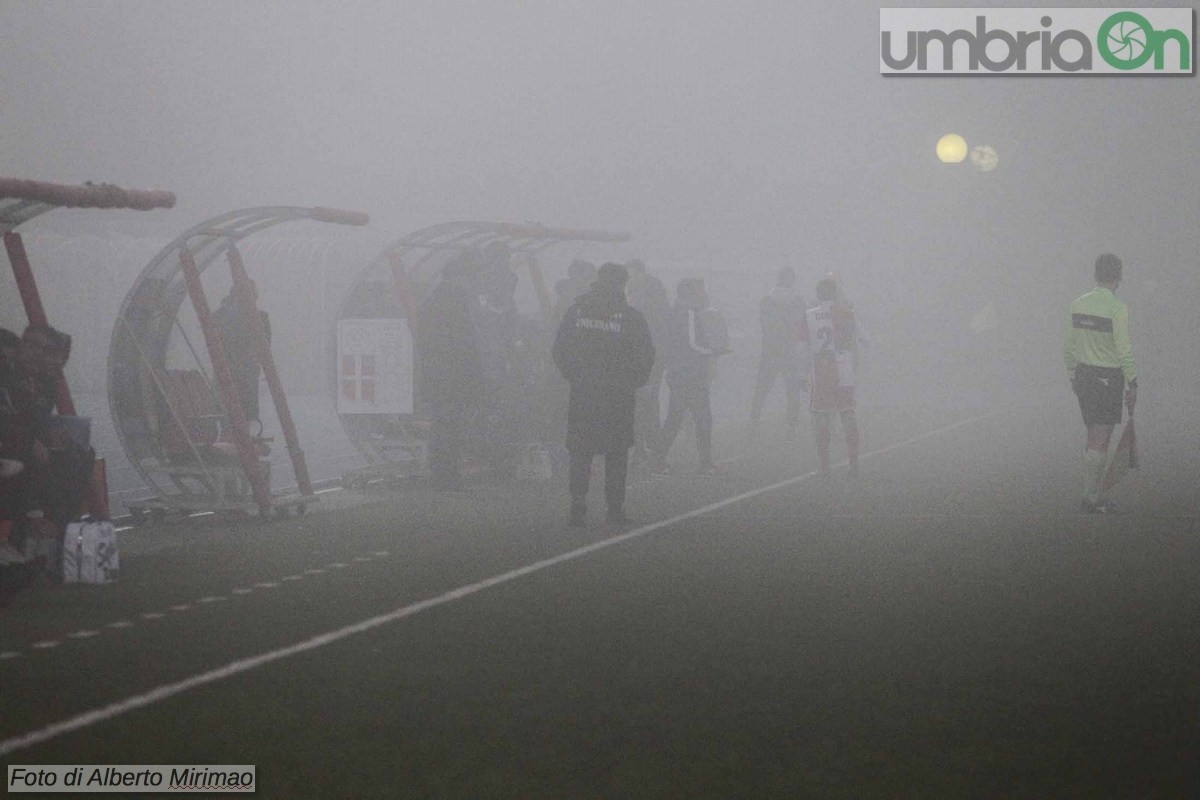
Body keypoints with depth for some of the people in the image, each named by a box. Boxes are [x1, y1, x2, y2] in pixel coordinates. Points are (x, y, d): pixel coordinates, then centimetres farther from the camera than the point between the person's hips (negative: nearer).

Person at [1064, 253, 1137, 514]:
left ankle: (1092, 494, 19)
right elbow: (1124, 350, -16)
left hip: (1083, 375, 6)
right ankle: (1091, 498, 0)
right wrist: (1132, 385, -9)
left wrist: (1072, 376, 21)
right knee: (1100, 442, -2)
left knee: (1093, 438, 15)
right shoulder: (1117, 309, -15)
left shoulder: (1078, 304, 4)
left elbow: (1069, 347, 10)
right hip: (1108, 379, -6)